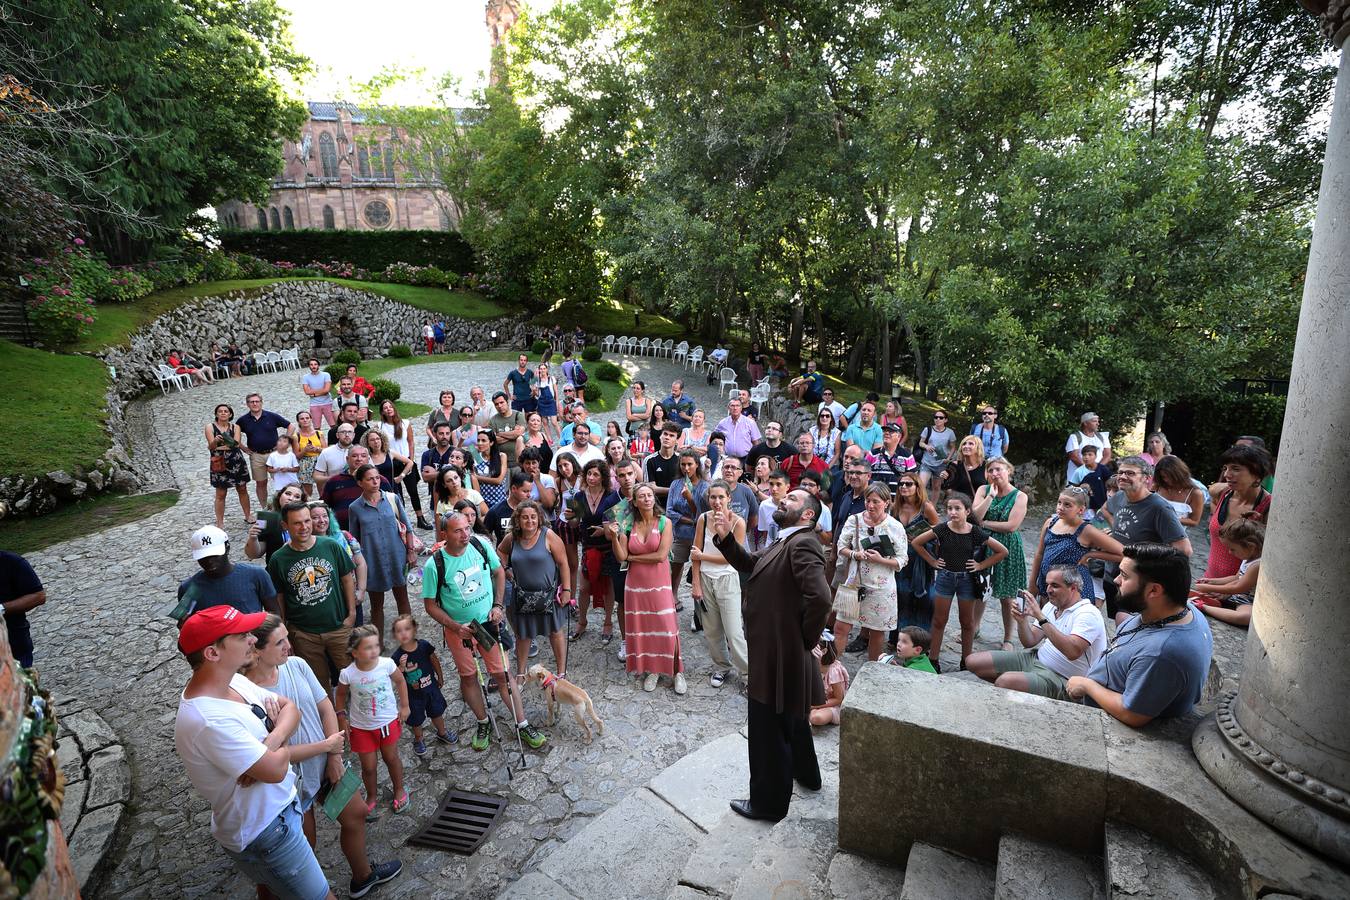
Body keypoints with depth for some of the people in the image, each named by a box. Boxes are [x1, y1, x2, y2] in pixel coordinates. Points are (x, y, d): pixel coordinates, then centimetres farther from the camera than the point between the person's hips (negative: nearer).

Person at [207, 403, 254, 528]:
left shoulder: (235, 427, 5)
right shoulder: (210, 427, 0)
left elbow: (236, 443, -10)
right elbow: (211, 446, -13)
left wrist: (218, 447, -14)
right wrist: (215, 441, -34)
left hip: (237, 462, 2)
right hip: (219, 464, -2)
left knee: (242, 489, 11)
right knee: (220, 494, 0)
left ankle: (248, 516, 25)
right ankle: (219, 523, 6)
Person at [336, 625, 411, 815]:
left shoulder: (387, 664, -22)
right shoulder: (347, 674, -22)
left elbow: (400, 681, -3)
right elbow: (341, 695, -1)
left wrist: (404, 706, 0)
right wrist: (342, 719, -3)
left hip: (388, 722, 0)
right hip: (361, 727, 0)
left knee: (391, 758, 18)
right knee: (368, 766, 12)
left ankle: (399, 790, 43)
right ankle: (371, 796, 41)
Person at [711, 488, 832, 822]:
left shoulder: (802, 544, -23)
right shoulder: (784, 543, 8)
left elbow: (820, 597, -34)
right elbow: (748, 564, 12)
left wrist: (807, 637, -20)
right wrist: (725, 537, -3)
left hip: (778, 656, -10)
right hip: (782, 652, 10)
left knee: (769, 730, 7)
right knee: (791, 717, 29)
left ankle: (769, 801, 25)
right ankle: (806, 773, 50)